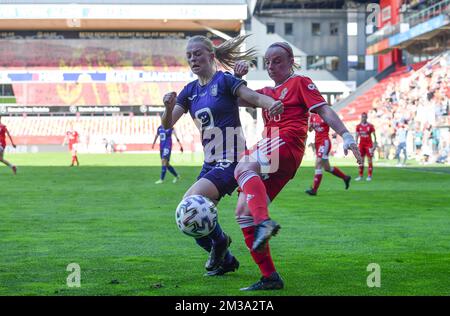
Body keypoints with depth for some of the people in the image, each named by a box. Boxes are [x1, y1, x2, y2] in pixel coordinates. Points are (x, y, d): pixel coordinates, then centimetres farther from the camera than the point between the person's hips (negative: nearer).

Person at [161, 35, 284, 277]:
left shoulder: (224, 81, -8)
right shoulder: (190, 91, 11)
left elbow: (254, 97, -21)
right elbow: (167, 125, 5)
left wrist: (273, 103, -43)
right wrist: (168, 108, -17)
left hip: (231, 161, -8)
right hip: (210, 163, 8)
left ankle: (219, 241, 4)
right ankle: (226, 260, 28)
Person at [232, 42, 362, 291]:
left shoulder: (300, 83, 9)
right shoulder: (267, 92, 30)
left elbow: (324, 110, -1)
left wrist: (346, 135, -14)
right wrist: (237, 77, 17)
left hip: (286, 144, -8)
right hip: (271, 148, 8)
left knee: (243, 169, -36)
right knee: (243, 211, -3)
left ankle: (264, 222, -56)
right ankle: (270, 277, -3)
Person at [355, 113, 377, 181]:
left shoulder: (370, 126, -4)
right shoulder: (358, 126, 5)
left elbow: (374, 135, -1)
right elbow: (357, 136, 11)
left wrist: (375, 144, -7)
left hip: (369, 144, -3)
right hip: (361, 144, 3)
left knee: (369, 160, -4)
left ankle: (369, 176, 0)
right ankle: (360, 176, 10)